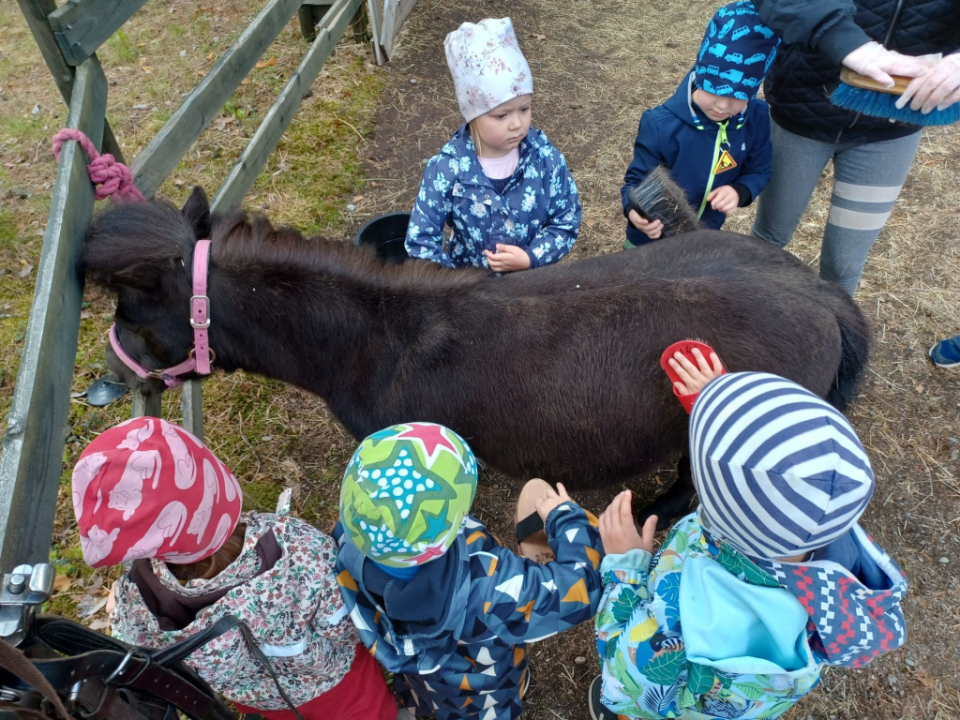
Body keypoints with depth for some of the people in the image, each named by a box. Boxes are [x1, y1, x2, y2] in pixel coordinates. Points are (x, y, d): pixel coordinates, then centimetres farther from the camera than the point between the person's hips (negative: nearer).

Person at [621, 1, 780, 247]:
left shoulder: (757, 119, -17)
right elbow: (637, 179, -22)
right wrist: (634, 210, -44)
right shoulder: (661, 124, -29)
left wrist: (740, 192, -27)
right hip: (654, 237, -4)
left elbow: (759, 171, -4)